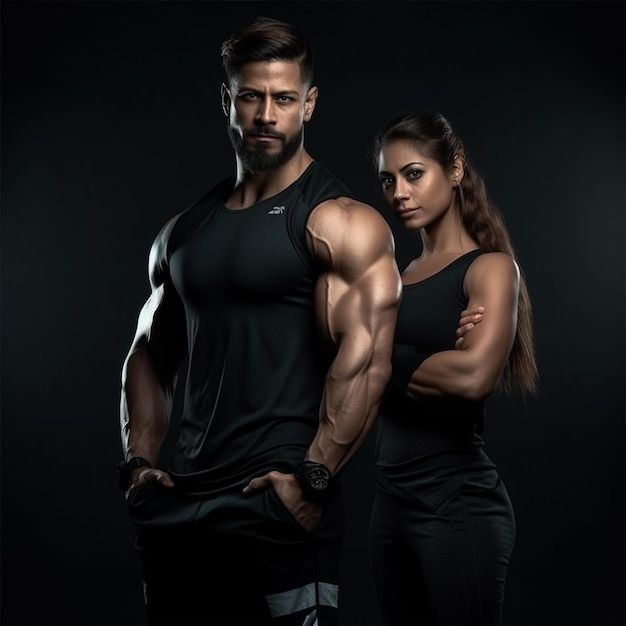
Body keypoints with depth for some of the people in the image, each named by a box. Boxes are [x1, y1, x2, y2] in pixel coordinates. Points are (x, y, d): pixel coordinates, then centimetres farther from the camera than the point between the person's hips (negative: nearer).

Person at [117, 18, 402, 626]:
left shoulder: (339, 222, -7)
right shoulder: (182, 232, 13)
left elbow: (366, 358, -17)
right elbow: (149, 354, 19)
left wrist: (312, 480, -20)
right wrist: (138, 462, 8)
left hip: (280, 508, -6)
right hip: (180, 507, 6)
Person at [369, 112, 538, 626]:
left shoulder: (490, 267, -6)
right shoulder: (399, 275, 14)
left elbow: (473, 376, -24)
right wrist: (437, 364, -14)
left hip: (457, 503, -7)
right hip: (392, 500, 7)